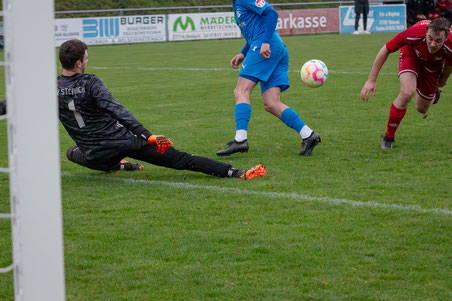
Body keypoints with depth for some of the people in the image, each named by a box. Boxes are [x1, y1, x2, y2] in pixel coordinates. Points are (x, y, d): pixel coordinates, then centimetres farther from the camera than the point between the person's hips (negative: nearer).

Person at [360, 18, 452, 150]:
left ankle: (433, 93, 49)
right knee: (407, 93, -29)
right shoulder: (414, 33, -42)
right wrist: (371, 80, -27)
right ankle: (389, 136, -8)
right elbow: (385, 49, -26)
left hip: (433, 64, 2)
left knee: (422, 108, 9)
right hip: (411, 54, -2)